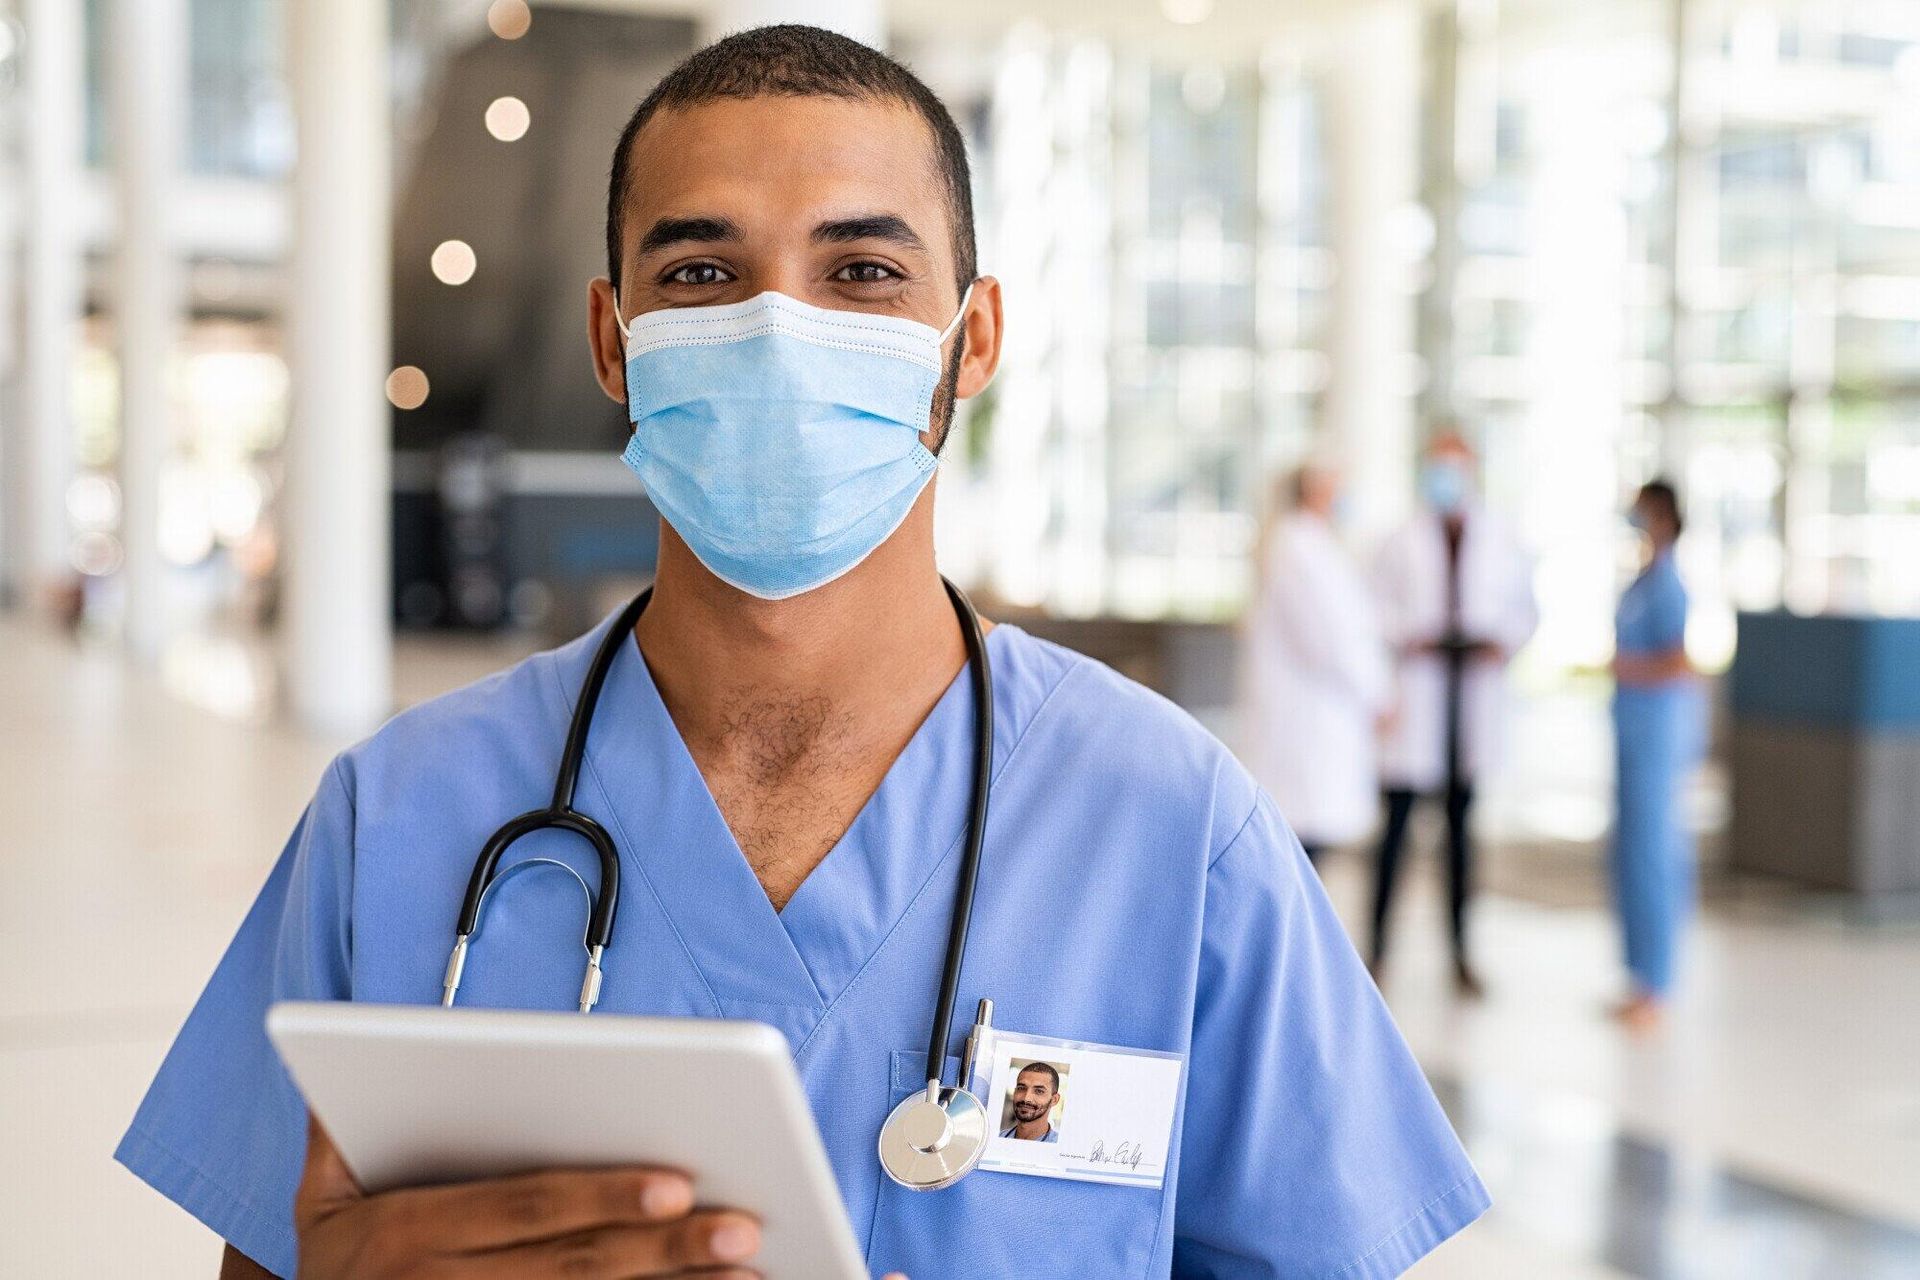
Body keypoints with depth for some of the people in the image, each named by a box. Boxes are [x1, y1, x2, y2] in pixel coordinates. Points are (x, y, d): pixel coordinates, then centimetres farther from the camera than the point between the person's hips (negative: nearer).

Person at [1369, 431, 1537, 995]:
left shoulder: (1500, 541, 6)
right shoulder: (1403, 540, 1)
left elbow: (1525, 607, 12)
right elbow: (1379, 601, 4)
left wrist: (1504, 641, -5)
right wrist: (1403, 636, -13)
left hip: (1475, 685, 2)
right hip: (1416, 688, -2)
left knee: (1461, 822, 10)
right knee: (1397, 817, -5)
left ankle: (1460, 953, 16)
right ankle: (1377, 946, 3)